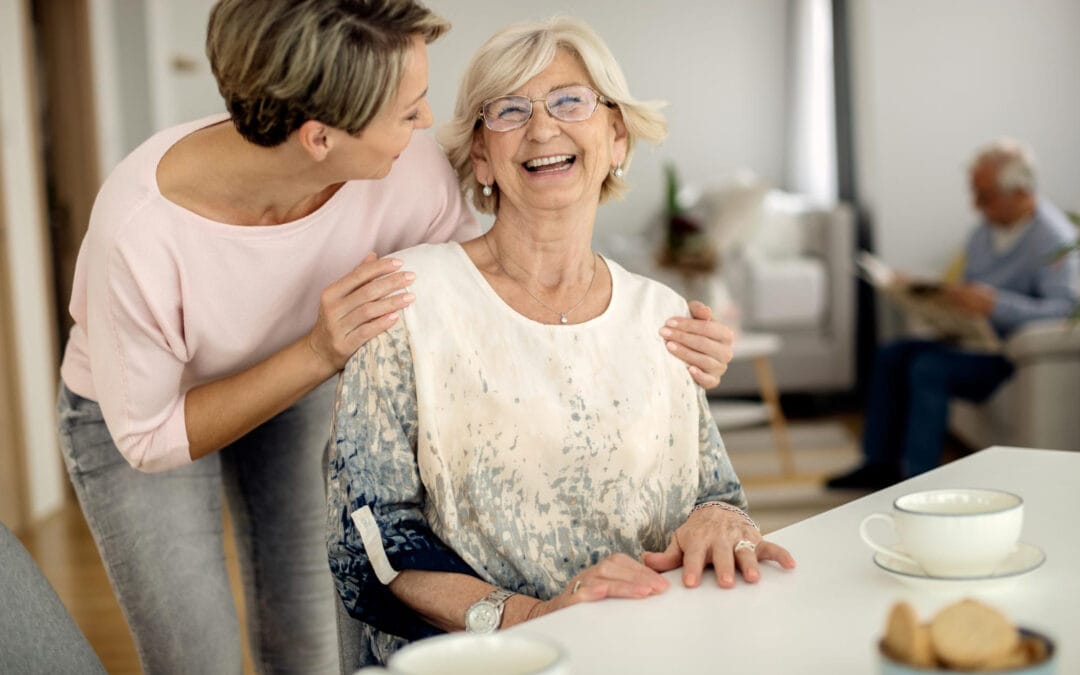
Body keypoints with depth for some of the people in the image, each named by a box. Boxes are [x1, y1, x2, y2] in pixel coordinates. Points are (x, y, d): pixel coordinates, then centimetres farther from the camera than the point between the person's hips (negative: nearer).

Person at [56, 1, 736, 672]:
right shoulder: (139, 224, -39)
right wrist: (318, 354, -38)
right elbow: (146, 438, -26)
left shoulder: (409, 169, -30)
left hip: (295, 389, 3)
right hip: (134, 412, -3)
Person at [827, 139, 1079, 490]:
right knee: (892, 355, 1)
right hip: (977, 340, 9)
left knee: (929, 368, -27)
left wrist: (995, 304, -39)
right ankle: (880, 463, 5)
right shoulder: (986, 230, 10)